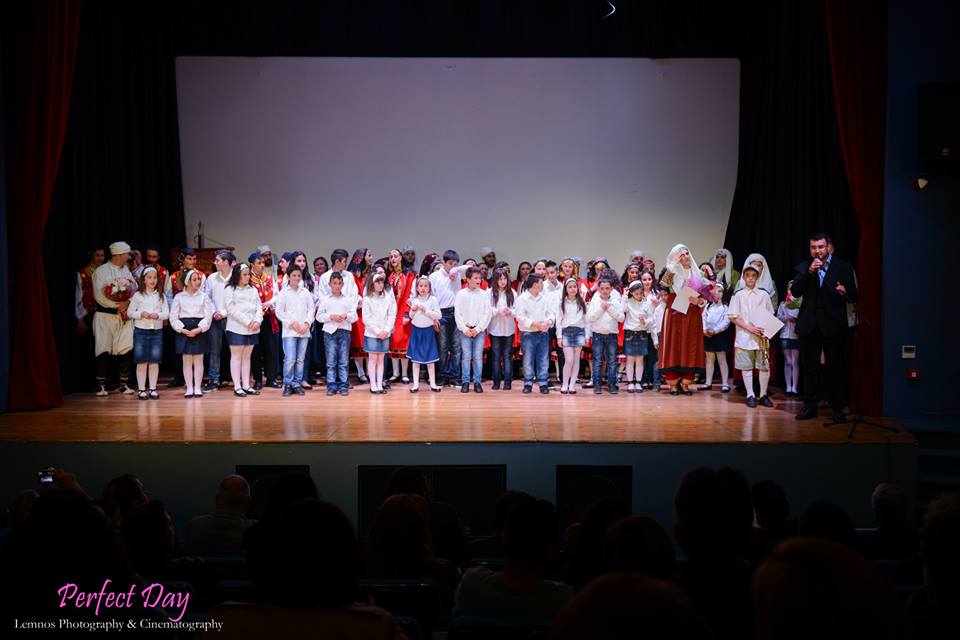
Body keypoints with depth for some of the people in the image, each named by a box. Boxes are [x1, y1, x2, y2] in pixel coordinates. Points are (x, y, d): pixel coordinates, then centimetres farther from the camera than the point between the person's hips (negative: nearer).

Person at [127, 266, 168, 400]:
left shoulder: (161, 296, 8)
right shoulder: (138, 295, 3)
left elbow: (166, 313, 2)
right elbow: (130, 312, 2)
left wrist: (157, 315, -17)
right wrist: (141, 314, -15)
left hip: (157, 331, 2)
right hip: (141, 330, -2)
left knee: (154, 362, 3)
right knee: (142, 361, 0)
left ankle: (153, 389, 11)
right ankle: (141, 390, 7)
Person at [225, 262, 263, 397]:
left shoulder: (253, 289, 14)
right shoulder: (229, 290, -4)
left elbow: (259, 306, 10)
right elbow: (231, 309, -12)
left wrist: (258, 320, -8)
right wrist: (247, 322, -16)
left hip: (252, 329, 5)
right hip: (236, 328, -5)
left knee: (247, 356, 9)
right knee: (236, 356, -1)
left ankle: (246, 385, 13)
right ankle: (237, 387, 0)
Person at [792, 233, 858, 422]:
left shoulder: (843, 268, 4)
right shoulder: (803, 268, 7)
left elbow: (853, 296, 2)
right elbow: (795, 292, -7)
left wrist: (844, 292, -20)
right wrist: (810, 272, -17)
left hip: (833, 326, -2)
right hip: (809, 326, 2)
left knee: (835, 369, 1)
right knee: (809, 368, 8)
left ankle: (838, 409, 10)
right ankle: (809, 407, 16)